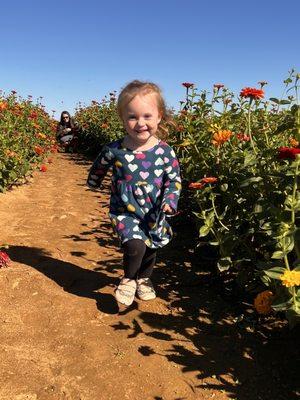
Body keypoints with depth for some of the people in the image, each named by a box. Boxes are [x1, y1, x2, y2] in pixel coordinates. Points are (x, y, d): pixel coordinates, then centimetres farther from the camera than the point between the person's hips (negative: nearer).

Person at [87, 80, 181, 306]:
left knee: (151, 250, 18)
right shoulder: (114, 150, -12)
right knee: (135, 245, -22)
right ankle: (128, 280, 10)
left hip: (154, 214, 2)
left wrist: (170, 201, -20)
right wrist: (94, 184, 25)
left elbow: (174, 180, -3)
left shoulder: (165, 152, -12)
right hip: (124, 211, -2)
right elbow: (99, 168, 9)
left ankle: (144, 279, 49)